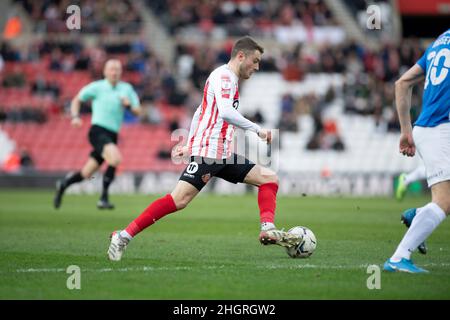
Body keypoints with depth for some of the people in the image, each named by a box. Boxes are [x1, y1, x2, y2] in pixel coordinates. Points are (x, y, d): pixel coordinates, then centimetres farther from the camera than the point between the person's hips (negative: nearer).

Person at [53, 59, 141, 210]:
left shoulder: (127, 88, 11)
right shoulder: (97, 87, 1)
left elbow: (137, 111, 10)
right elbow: (77, 100, 12)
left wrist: (129, 105, -10)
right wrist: (75, 117, -4)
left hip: (112, 136, 5)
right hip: (98, 131, -5)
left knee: (87, 174, 9)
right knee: (115, 158, -31)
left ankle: (64, 184, 36)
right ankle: (104, 198, -22)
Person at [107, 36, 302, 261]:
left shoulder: (229, 80, 23)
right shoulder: (223, 76, -7)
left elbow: (200, 112, 28)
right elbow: (226, 112, -24)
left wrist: (190, 144, 26)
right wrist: (257, 130, -18)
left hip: (224, 156, 10)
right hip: (207, 152, -10)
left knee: (270, 179, 4)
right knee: (179, 200, -18)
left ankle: (268, 230, -11)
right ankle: (123, 236, -14)